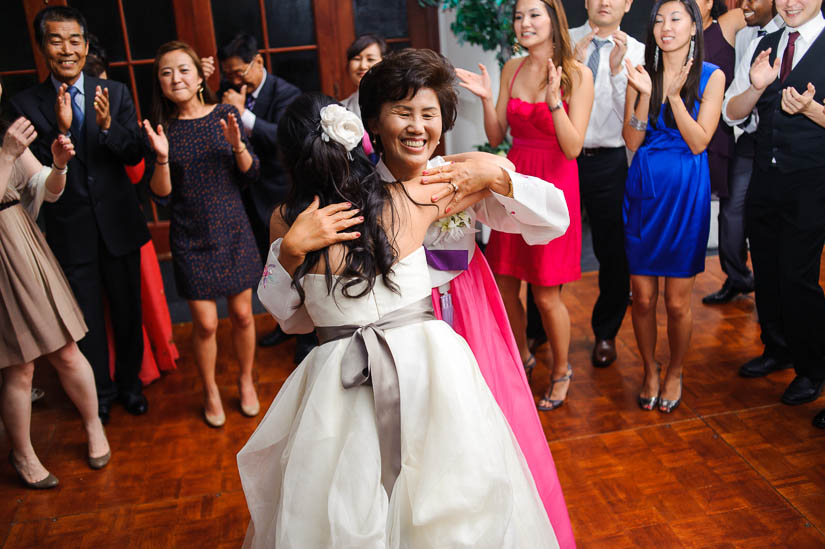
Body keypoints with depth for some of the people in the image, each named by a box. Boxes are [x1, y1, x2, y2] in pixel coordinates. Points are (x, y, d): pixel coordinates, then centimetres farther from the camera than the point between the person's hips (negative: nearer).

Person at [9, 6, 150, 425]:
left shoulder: (115, 93, -3)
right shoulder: (26, 104, -6)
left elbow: (134, 156, -7)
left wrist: (107, 125, -25)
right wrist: (60, 130, -27)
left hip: (118, 222, 1)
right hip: (70, 230, -1)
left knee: (128, 310, 16)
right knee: (87, 319, 13)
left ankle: (129, 382, 37)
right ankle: (100, 392, 33)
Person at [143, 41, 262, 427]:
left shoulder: (225, 115, -3)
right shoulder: (162, 128, -4)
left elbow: (251, 174, -1)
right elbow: (161, 194, -6)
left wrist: (237, 145, -20)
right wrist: (162, 157, -23)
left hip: (233, 231, 1)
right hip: (191, 239, -1)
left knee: (242, 314, 10)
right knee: (205, 323, 1)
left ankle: (246, 380, 34)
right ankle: (210, 391, 27)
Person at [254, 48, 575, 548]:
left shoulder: (462, 180, -7)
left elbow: (556, 221, -11)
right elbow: (289, 311, -13)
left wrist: (499, 175, -25)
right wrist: (291, 247, -32)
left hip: (470, 336, 2)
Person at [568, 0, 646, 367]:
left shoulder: (637, 52, 1)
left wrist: (617, 70, -19)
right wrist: (574, 62, -17)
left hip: (609, 161, 0)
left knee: (613, 251, 9)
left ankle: (605, 333, 30)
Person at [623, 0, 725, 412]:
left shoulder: (711, 76, -1)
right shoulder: (642, 74, 4)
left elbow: (699, 142, -8)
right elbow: (632, 142, -1)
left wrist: (674, 94, -17)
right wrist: (645, 94, -14)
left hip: (686, 192, -2)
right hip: (644, 189, 2)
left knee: (677, 301, 4)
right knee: (642, 297, 6)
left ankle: (674, 374, 27)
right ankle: (650, 371, 27)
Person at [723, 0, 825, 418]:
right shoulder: (762, 47, 9)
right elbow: (732, 113, 7)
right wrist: (756, 86, -11)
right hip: (764, 180, 6)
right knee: (766, 270, 15)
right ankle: (776, 349, 36)